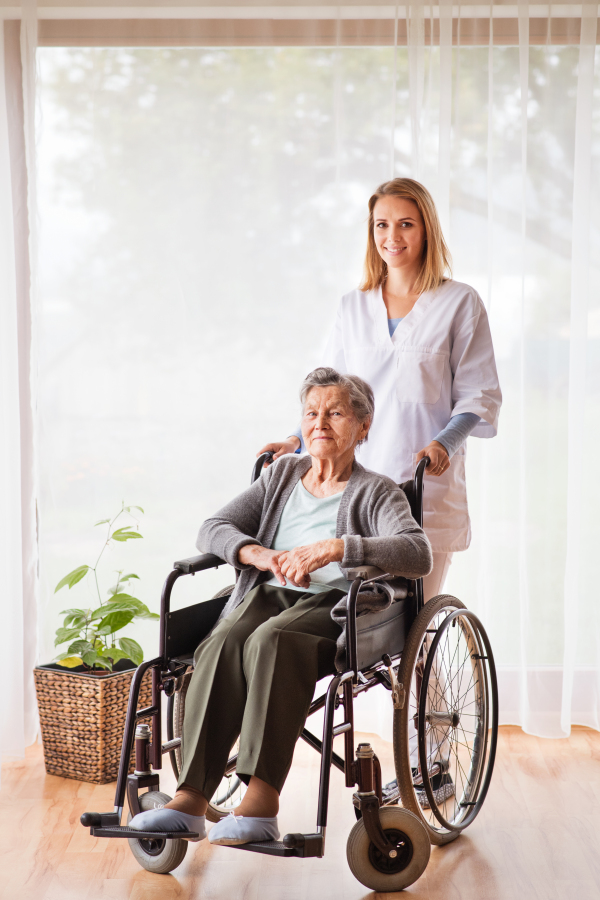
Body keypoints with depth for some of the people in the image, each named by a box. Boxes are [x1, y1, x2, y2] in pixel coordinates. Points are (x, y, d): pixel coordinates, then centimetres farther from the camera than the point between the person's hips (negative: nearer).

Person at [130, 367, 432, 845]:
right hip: (266, 595, 4)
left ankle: (262, 799, -41)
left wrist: (334, 548, -23)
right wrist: (262, 556, -8)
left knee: (271, 640, -36)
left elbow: (418, 554, -12)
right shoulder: (280, 475, 23)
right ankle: (191, 796, -35)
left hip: (335, 606, -4)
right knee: (222, 645, -30)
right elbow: (214, 528, 14)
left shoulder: (377, 492, 8)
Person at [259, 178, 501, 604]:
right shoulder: (353, 307, 15)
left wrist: (444, 443, -15)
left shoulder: (460, 303, 4)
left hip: (426, 486, -3)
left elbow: (480, 395, 2)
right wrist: (299, 439, 3)